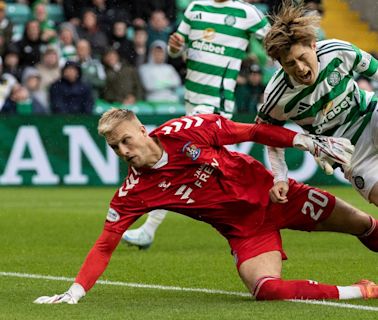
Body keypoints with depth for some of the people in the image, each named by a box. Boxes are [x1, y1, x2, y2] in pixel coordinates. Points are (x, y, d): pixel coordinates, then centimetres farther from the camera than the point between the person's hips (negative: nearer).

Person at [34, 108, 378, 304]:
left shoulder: (184, 131, -19)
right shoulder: (133, 193, -14)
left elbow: (252, 132, -10)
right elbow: (105, 245, -12)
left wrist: (309, 142, -10)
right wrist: (74, 293, -24)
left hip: (273, 194, 0)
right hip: (244, 231, 0)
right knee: (266, 289, -27)